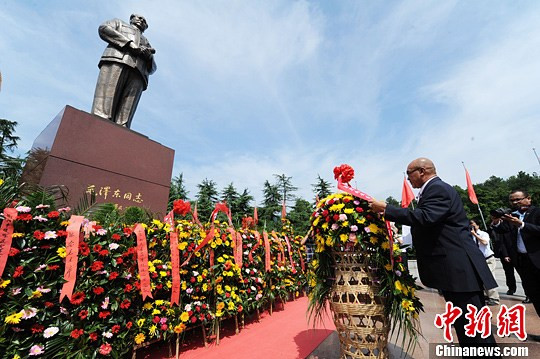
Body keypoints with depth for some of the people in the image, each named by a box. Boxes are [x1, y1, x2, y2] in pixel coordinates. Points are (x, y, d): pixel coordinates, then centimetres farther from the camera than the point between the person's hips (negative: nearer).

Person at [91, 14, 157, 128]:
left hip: (137, 74, 1)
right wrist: (130, 43, 0)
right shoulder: (119, 23, 37)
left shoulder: (146, 42, 42)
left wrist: (149, 56, 5)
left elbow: (152, 68, 27)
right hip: (116, 60, -1)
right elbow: (103, 28, 14)